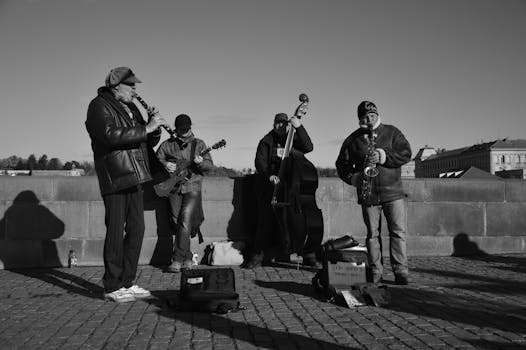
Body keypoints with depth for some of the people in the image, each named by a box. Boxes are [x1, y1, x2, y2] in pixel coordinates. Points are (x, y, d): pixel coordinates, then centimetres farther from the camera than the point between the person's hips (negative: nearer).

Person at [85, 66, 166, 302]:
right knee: (116, 232, -5)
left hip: (134, 178, 8)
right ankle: (112, 287, 4)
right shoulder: (99, 106, -5)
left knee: (136, 230, 9)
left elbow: (149, 142, 20)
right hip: (114, 178, -8)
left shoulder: (131, 109, 20)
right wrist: (145, 128, -22)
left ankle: (127, 282, 19)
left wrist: (154, 127, 0)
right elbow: (111, 135, -24)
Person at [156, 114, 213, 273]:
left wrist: (200, 162, -21)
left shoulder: (198, 144, 7)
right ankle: (187, 258, 17)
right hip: (173, 187, 3)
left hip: (192, 187, -3)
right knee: (178, 222, 3)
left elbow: (210, 165, 1)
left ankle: (178, 260, -15)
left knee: (185, 221, -17)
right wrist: (164, 164, -9)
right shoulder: (167, 145, 10)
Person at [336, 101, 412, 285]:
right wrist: (353, 178, -8)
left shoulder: (392, 132, 6)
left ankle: (401, 272, 1)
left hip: (393, 192, -1)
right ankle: (375, 273, 12)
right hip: (368, 194, 1)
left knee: (398, 231, -4)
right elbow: (342, 164, 10)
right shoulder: (353, 139, 8)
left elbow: (406, 153, -3)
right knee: (372, 234, 5)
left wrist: (384, 157, -17)